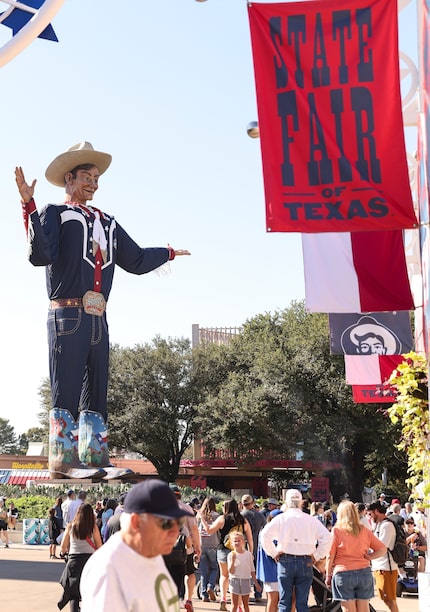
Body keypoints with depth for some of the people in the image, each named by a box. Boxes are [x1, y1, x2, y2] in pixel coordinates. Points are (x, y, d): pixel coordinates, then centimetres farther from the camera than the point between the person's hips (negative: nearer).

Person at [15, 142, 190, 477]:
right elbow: (40, 255, -15)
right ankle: (64, 459, -2)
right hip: (67, 316, -7)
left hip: (98, 318, 7)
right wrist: (29, 208, -23)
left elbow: (136, 260, 28)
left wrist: (169, 253, 37)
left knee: (97, 390, 6)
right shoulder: (55, 214, 3)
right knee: (66, 389, -6)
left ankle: (94, 459, 11)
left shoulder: (106, 222, 21)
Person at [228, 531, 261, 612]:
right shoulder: (231, 555, -6)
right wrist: (232, 560, -24)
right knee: (234, 605, 2)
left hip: (246, 581, 2)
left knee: (246, 604, 10)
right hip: (235, 580, -2)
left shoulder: (248, 554, 0)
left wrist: (256, 583, 9)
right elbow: (231, 571, -11)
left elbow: (252, 571, 7)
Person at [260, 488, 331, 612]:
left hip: (285, 561, -1)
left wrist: (273, 553, -1)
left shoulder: (281, 518, 0)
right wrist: (317, 555, 4)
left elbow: (265, 534, -11)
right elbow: (326, 537, -5)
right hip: (305, 563, 1)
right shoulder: (311, 520, 2)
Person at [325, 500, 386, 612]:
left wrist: (328, 576, 5)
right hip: (364, 572, 3)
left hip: (343, 573, -3)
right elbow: (382, 549, 6)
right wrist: (368, 557, 6)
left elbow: (330, 556, -3)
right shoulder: (364, 531, 5)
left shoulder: (336, 530, -5)